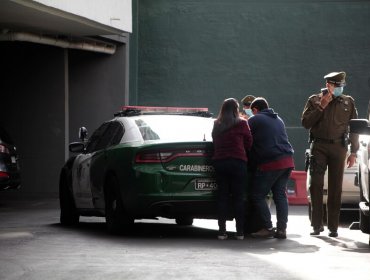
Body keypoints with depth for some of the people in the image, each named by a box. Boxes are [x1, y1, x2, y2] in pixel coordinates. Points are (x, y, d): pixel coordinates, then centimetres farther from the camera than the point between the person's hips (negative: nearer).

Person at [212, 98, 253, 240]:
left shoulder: (217, 125, 10)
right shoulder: (241, 124, -2)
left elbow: (215, 143, 14)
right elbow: (249, 143, 4)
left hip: (219, 162, 3)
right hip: (238, 162, -3)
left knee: (222, 196, 5)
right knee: (238, 197, 1)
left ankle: (222, 231, 0)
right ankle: (240, 232, -1)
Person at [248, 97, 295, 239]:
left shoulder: (254, 120, 2)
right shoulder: (278, 120, 23)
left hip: (270, 163, -7)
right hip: (287, 160, 7)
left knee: (258, 196, 1)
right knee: (280, 195, 9)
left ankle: (268, 228, -4)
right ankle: (281, 229, 3)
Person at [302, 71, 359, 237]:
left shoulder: (348, 102, 9)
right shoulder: (314, 100, 7)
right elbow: (305, 123, -2)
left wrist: (353, 152, 6)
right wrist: (321, 107, -10)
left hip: (338, 147, 1)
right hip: (319, 147, -1)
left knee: (335, 188, 2)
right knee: (315, 185, -7)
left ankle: (333, 226, 6)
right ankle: (317, 224, -2)